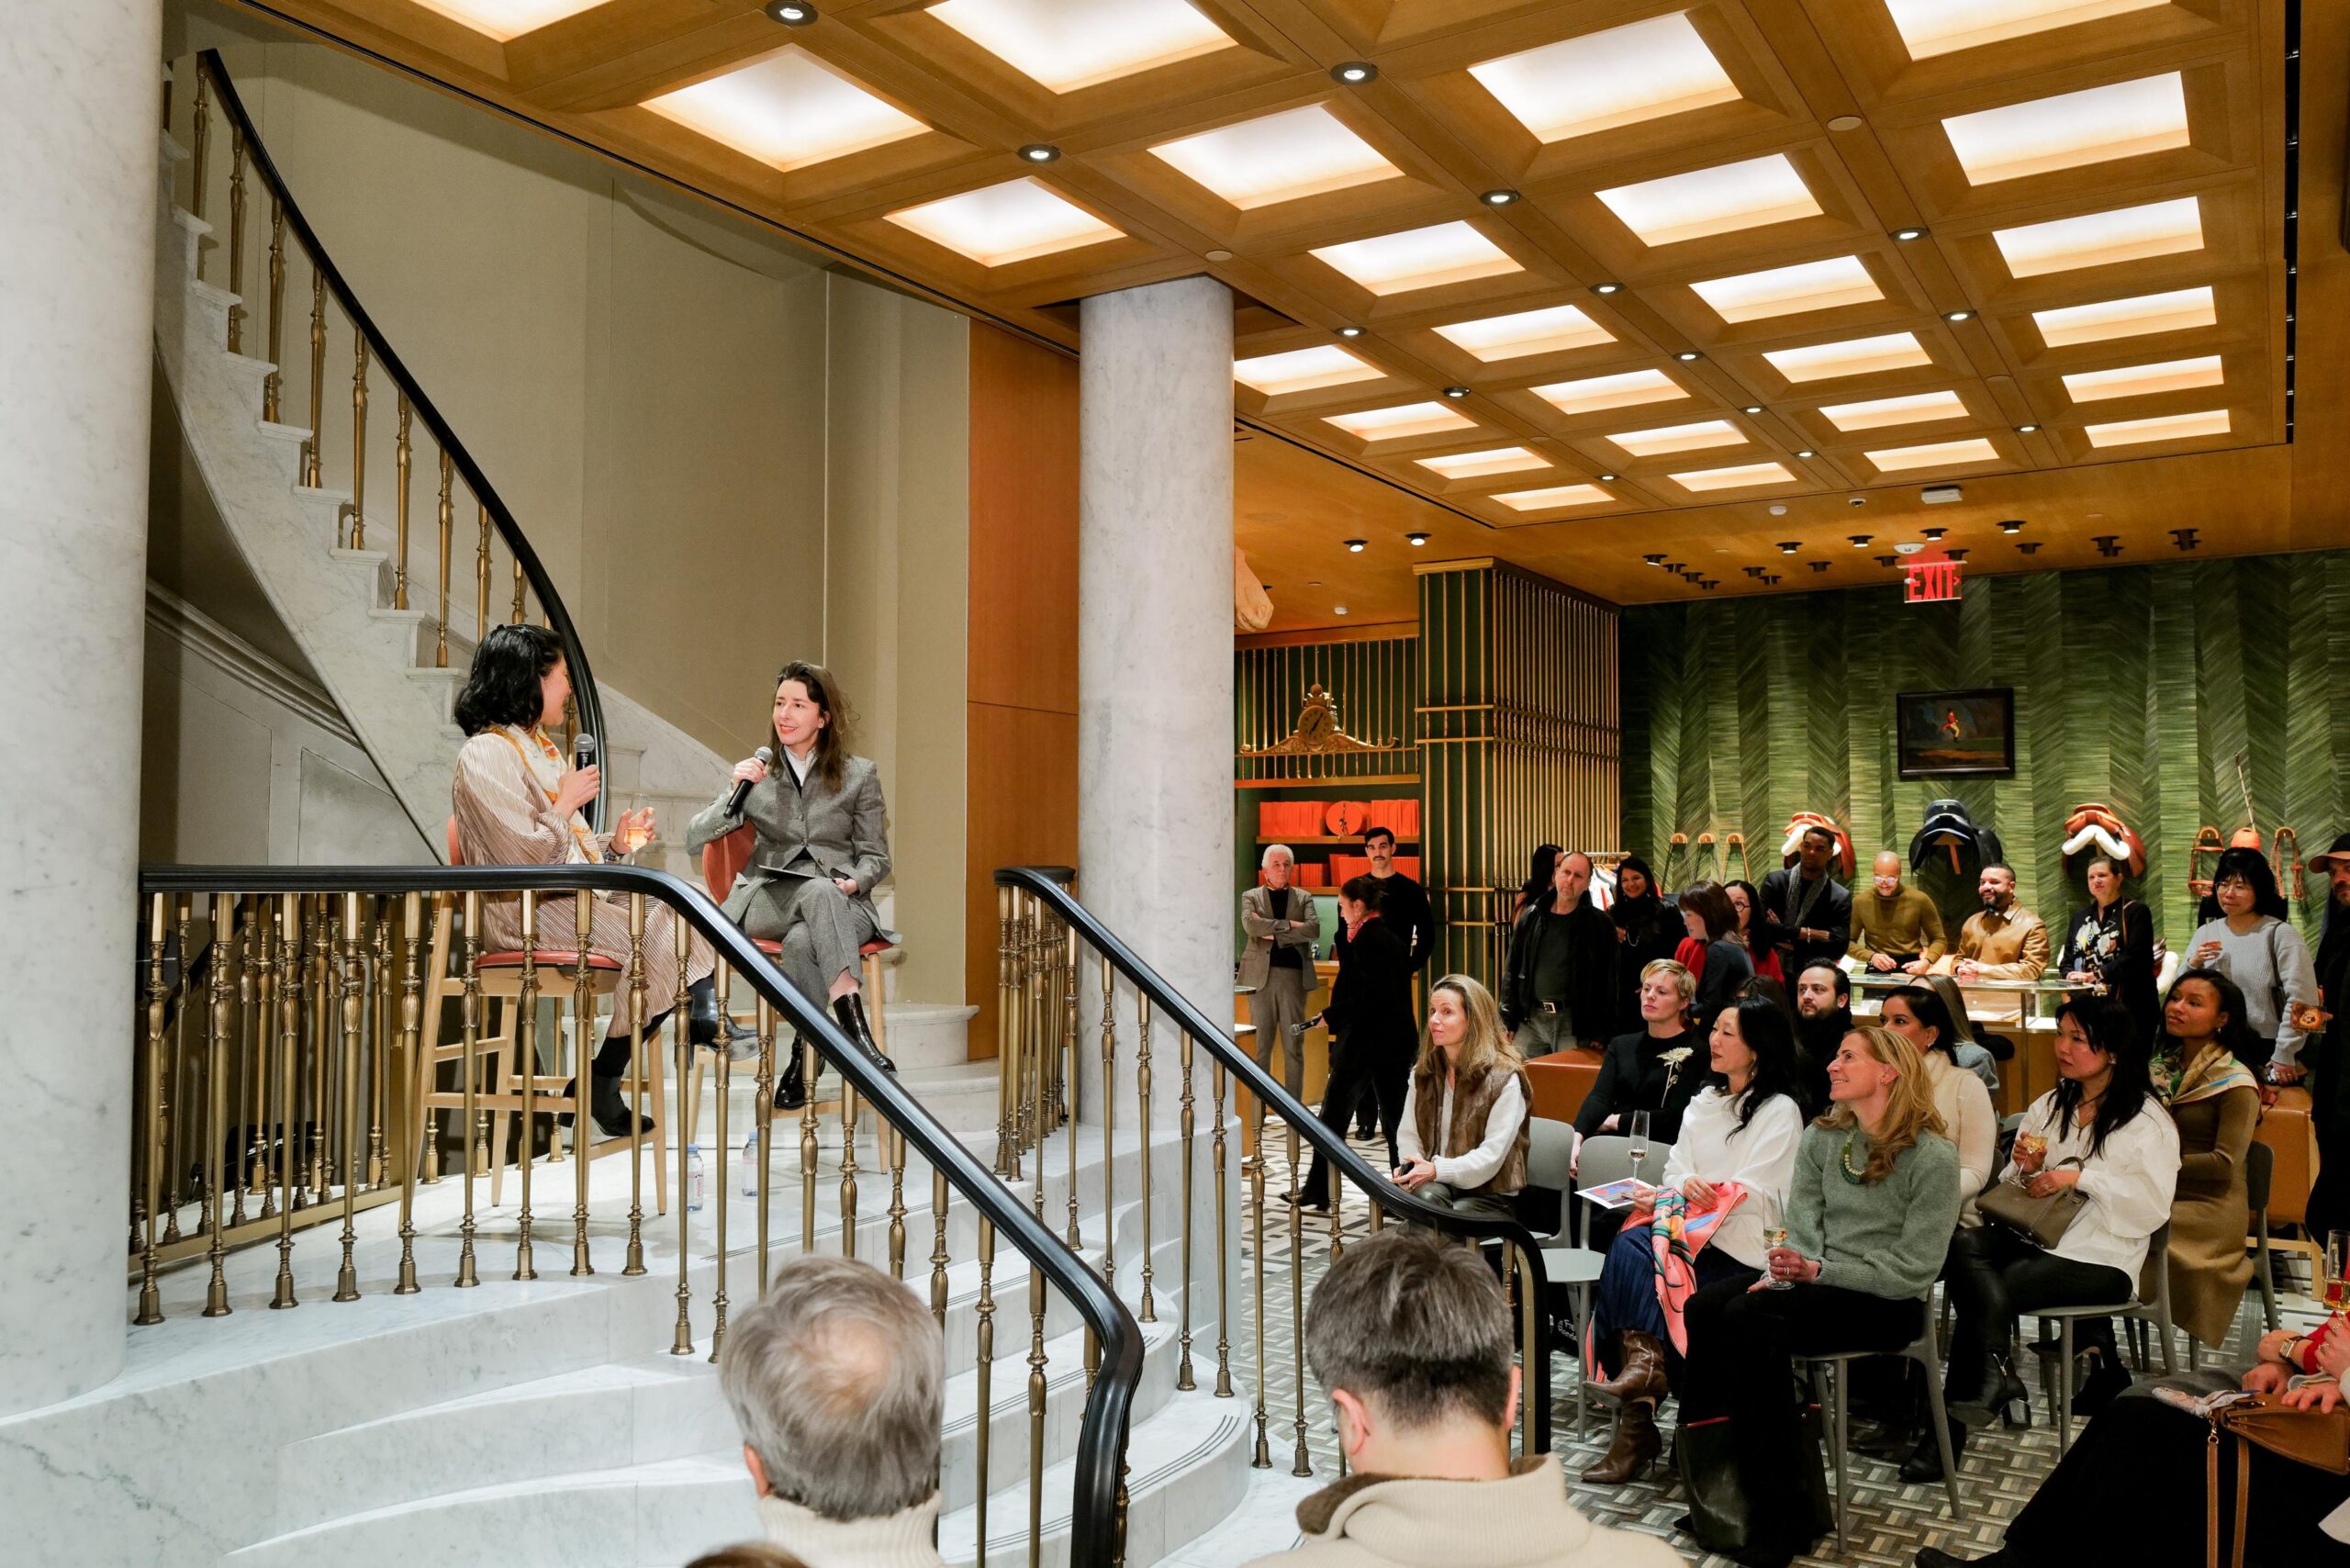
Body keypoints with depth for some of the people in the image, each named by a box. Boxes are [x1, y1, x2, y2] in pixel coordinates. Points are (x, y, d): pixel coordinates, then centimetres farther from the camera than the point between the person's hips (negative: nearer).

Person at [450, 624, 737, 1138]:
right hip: (529, 912, -9)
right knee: (663, 938, -18)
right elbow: (527, 855, -21)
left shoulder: (534, 745, 20)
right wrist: (567, 803, -8)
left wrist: (612, 843, 8)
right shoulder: (486, 755, -13)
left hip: (576, 891, 9)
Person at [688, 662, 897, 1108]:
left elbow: (875, 856, 11)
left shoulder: (860, 774, 11)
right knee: (820, 891, -37)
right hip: (768, 899, 0)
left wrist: (854, 882, -12)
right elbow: (694, 839, 8)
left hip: (841, 904, 0)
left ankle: (806, 1056, -27)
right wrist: (736, 791, -7)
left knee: (802, 941, -38)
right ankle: (855, 1032, -44)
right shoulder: (756, 773, 14)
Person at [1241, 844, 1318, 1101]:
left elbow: (1314, 929, -5)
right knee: (1260, 1046, 0)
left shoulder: (1304, 897, 13)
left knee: (1294, 1047, 2)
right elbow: (1250, 925, -11)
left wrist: (1273, 932, -9)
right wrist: (1288, 925, -10)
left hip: (1293, 976, 1)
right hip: (1260, 976, -1)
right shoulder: (1251, 896, 10)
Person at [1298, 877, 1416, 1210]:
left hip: (1364, 1041, -9)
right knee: (1396, 1116, 9)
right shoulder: (1392, 938, 12)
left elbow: (1370, 997, -22)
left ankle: (1318, 1190, 11)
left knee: (1334, 1114, 3)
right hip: (1397, 1040, 9)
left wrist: (1331, 1015, -14)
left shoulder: (1366, 940, -14)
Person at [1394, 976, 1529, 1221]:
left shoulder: (1504, 1078, -9)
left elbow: (1492, 1154, -16)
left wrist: (1438, 1170, -28)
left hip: (1490, 1194, -3)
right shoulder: (1423, 1072, 10)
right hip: (1436, 1184, 4)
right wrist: (1412, 1166, -12)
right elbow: (1408, 1134, 11)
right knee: (1425, 1197, -34)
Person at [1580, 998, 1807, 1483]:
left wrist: (1704, 1197, -15)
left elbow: (1753, 1195, -11)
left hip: (1739, 1248, -6)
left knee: (1631, 1257, -28)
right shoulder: (1705, 1101, 20)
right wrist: (1687, 1185, -10)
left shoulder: (1780, 1112, -2)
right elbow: (1674, 1170, 13)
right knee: (1630, 1242, -27)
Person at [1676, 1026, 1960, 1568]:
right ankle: (1716, 1476, -14)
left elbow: (1915, 1268, -13)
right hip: (1819, 1282, 6)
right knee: (1704, 1307, -21)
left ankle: (1777, 1518, -19)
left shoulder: (1933, 1157, -9)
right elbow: (1801, 1226, 7)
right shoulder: (1821, 1139, 12)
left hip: (1888, 1303, -6)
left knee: (1751, 1317, -30)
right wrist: (1789, 1267, -15)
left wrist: (1818, 1271, -19)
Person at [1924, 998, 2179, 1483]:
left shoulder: (2148, 1121, 0)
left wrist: (2080, 1177, -17)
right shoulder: (2049, 1107, 18)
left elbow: (2152, 1207, -12)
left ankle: (1954, 1423, -19)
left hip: (2100, 1257, -6)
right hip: (2034, 1236, 6)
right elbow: (2012, 1192, 19)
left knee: (1991, 1295, -28)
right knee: (1965, 1246, -29)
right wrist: (2025, 1169, -3)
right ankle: (1994, 1375, -23)